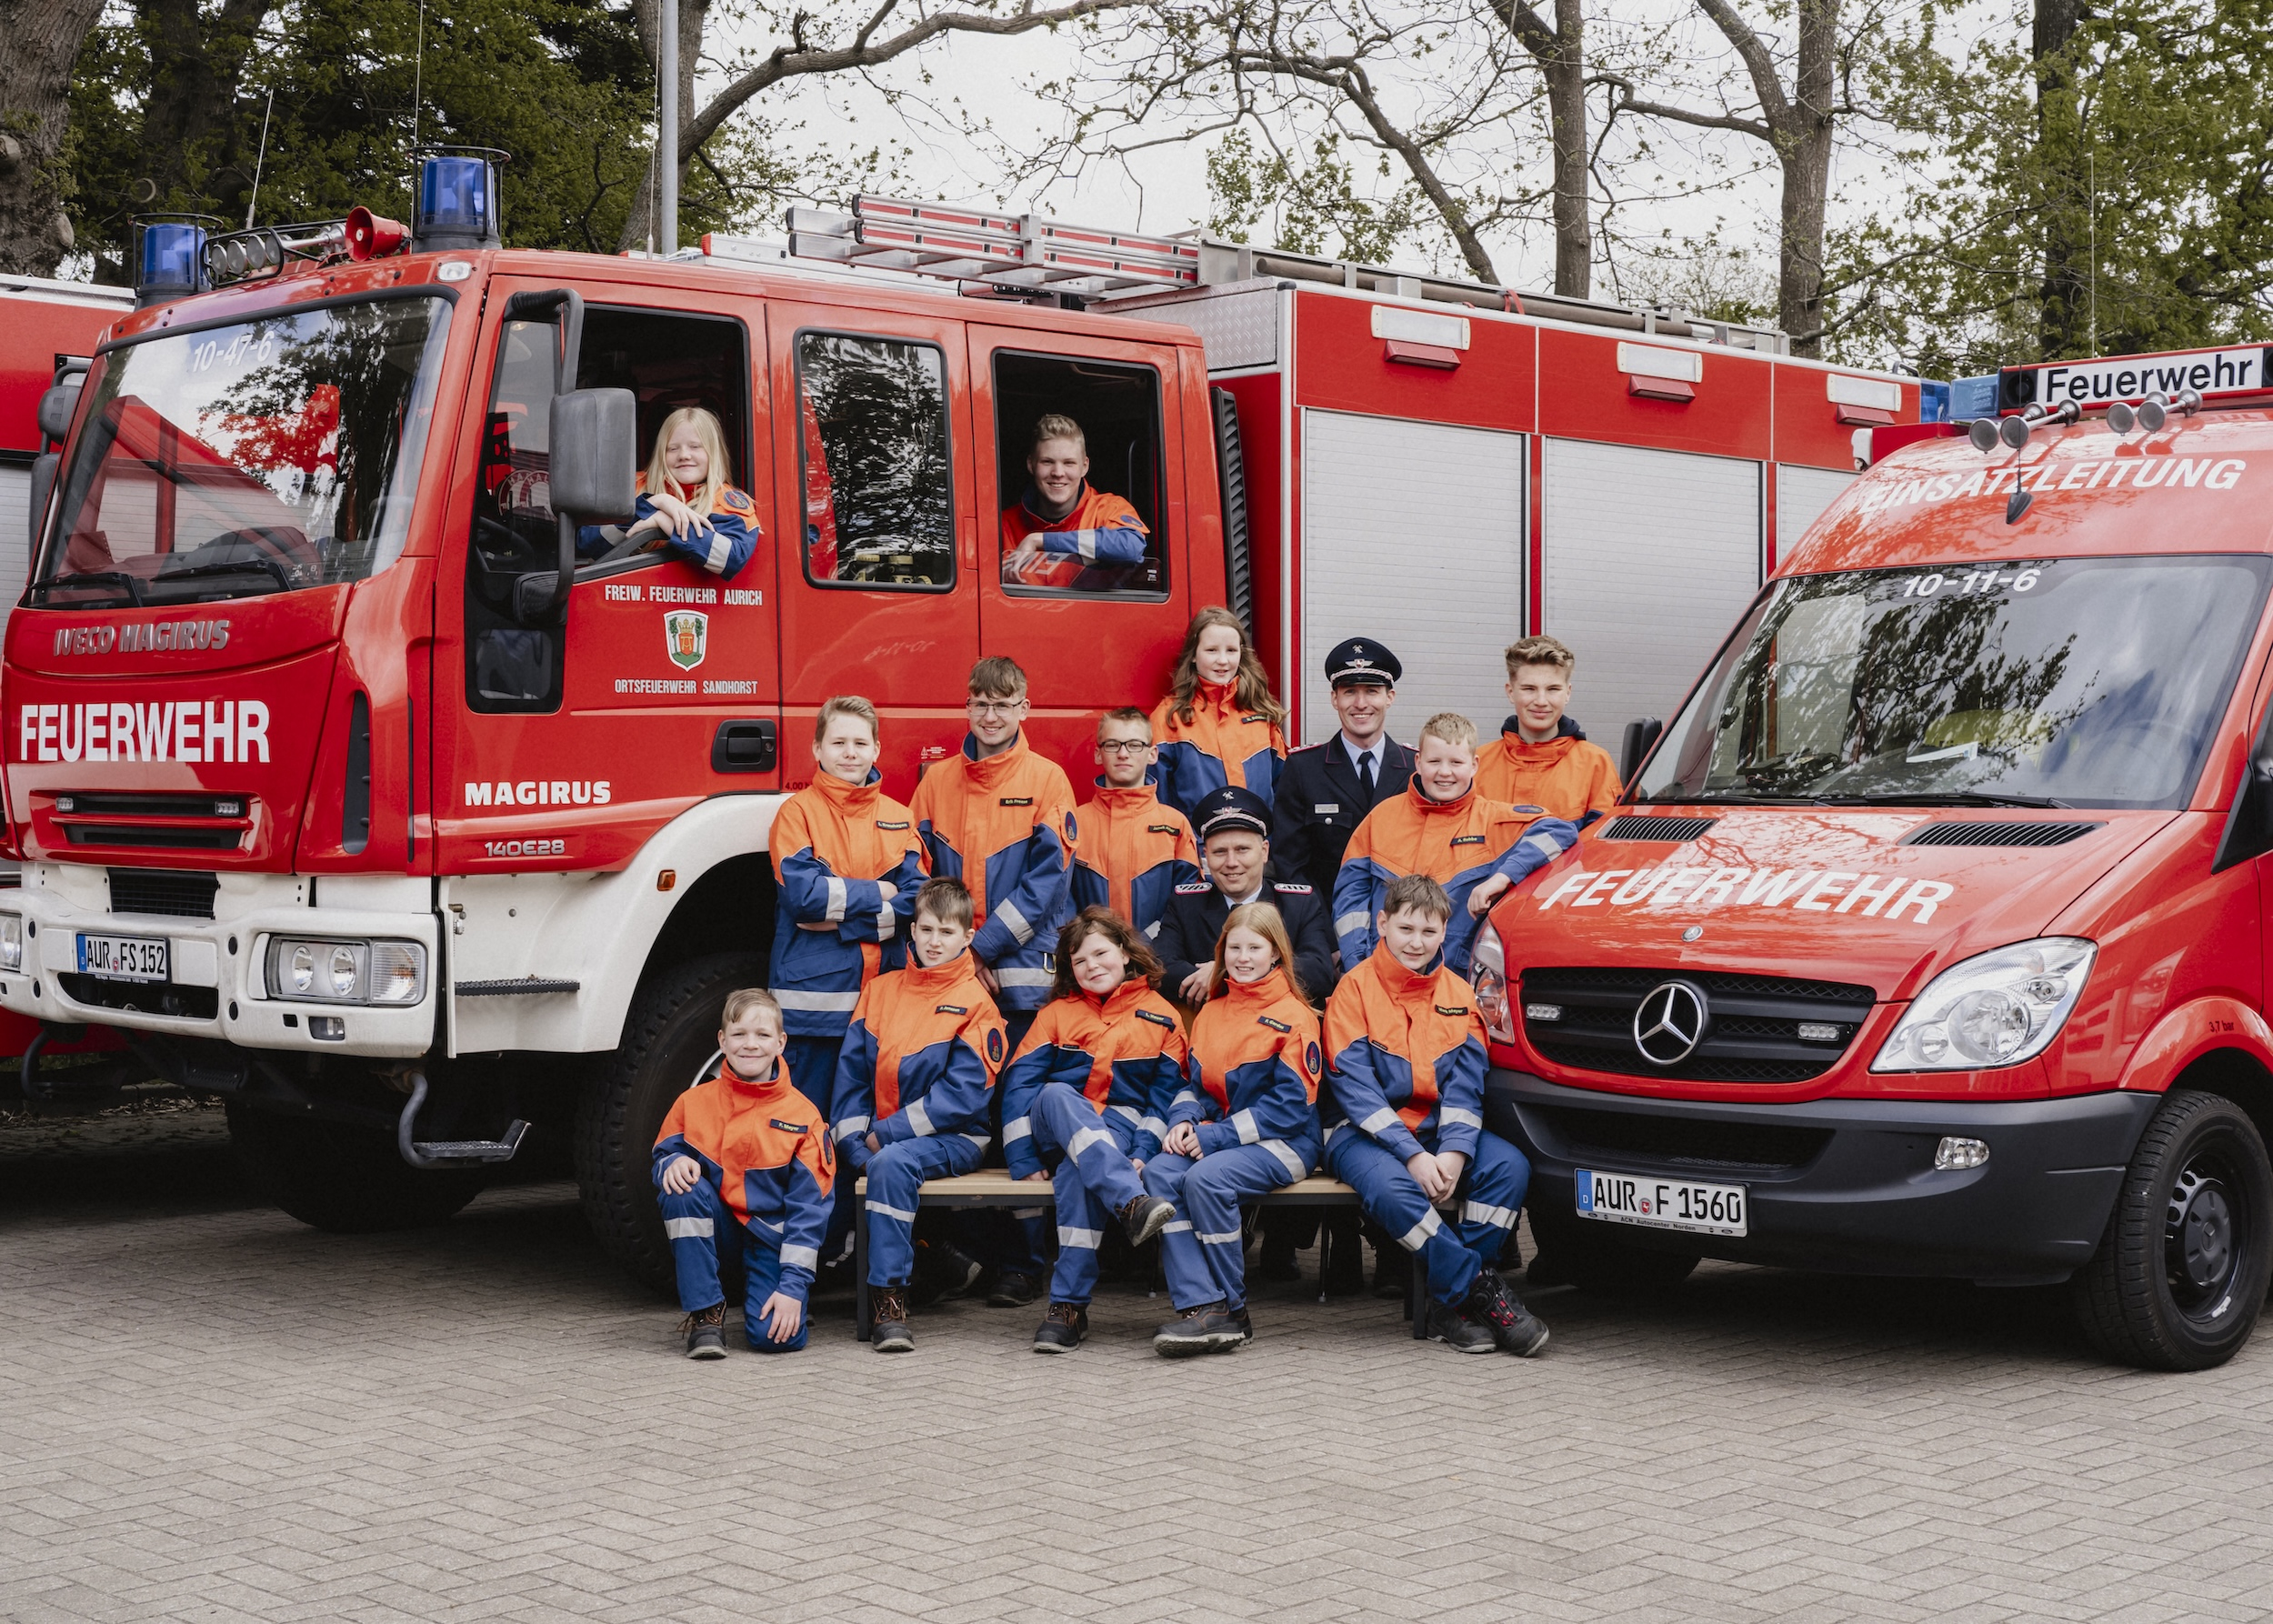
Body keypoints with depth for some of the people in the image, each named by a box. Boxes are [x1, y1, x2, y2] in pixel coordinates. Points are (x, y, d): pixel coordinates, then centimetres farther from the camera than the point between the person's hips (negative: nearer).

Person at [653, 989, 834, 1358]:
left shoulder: (802, 1116, -6)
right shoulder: (694, 1102, -1)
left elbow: (808, 1208, -8)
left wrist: (793, 1287, -15)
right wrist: (674, 1163, -21)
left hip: (772, 1237, -2)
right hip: (713, 1227, 2)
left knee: (775, 1337, -25)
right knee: (680, 1188, -30)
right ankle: (705, 1313, -17)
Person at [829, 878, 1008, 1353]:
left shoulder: (974, 1003, -2)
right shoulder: (880, 991, 13)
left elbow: (963, 1094, -12)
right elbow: (852, 1073, 8)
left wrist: (886, 1134, -15)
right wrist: (854, 1141, -7)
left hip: (953, 1139, -5)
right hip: (878, 1139, 5)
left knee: (892, 1162, -33)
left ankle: (888, 1300, -30)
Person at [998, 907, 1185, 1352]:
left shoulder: (1161, 1016, 12)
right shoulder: (1056, 1014, 15)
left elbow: (1165, 1095, 5)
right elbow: (1018, 1084, 5)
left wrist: (1143, 1153, -12)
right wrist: (1023, 1161, -8)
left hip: (1119, 1131, -2)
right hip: (1054, 1131, 2)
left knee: (1078, 1170, -38)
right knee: (1056, 1094, -37)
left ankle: (1069, 1306, -41)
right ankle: (1131, 1203, -54)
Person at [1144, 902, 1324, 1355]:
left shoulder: (1293, 1016, -4)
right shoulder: (1210, 1013, 17)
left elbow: (1291, 1104, -11)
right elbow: (1194, 1082, 20)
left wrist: (1216, 1136, -16)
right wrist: (1184, 1120, -4)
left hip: (1281, 1143, -6)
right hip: (1213, 1136, 6)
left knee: (1206, 1178, -32)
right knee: (1159, 1173, -23)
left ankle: (1231, 1311, -17)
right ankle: (1200, 1305, -30)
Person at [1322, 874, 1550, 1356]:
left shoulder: (1458, 994, 9)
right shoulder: (1355, 989, -5)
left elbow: (1466, 1083, 2)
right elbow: (1355, 1088, -12)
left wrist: (1454, 1152, -18)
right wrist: (1412, 1155, -22)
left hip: (1436, 1128, 4)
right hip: (1365, 1134, -4)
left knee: (1510, 1166, -22)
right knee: (1389, 1187, -37)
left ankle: (1453, 1301, -19)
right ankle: (1480, 1290, -24)